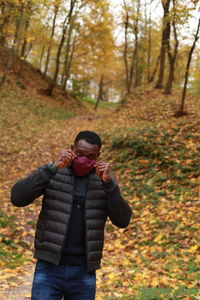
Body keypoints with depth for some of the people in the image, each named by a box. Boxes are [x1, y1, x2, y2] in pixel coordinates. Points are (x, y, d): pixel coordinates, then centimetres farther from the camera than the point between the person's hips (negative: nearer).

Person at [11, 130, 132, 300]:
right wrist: (52, 167, -24)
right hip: (50, 268, -2)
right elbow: (18, 197, -17)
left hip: (84, 273, 2)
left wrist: (108, 182, -21)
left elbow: (122, 221, -8)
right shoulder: (53, 174, -2)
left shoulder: (103, 180, 3)